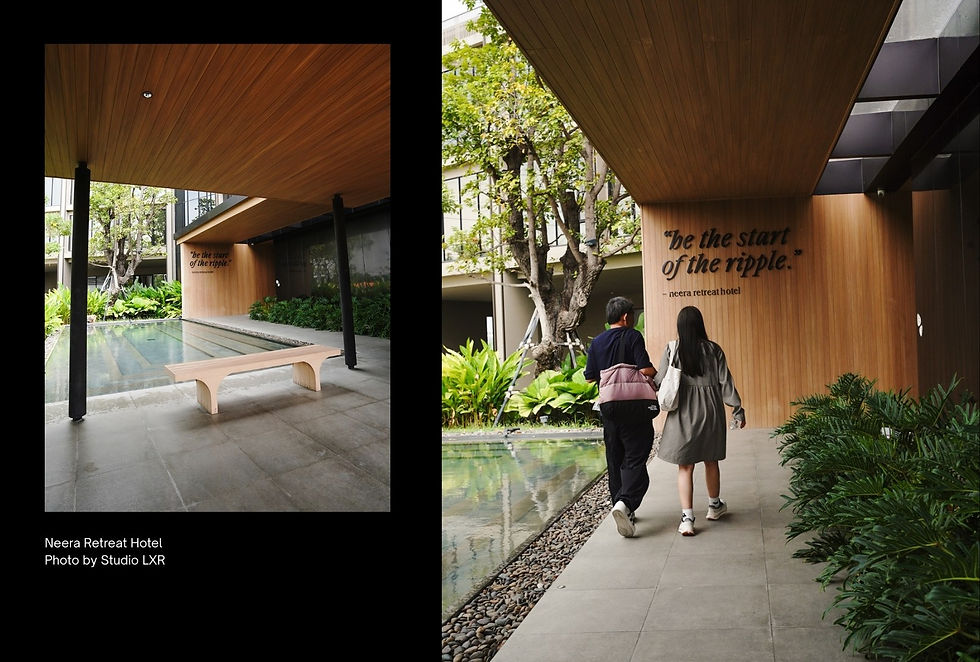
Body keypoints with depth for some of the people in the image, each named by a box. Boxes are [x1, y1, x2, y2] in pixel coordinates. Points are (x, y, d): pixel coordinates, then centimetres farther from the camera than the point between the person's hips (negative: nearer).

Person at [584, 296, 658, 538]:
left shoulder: (597, 342, 7)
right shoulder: (633, 336, -8)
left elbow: (590, 377, 9)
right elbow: (646, 370, -17)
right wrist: (658, 373, 4)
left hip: (608, 407, 5)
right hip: (633, 407, -5)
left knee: (615, 461, 14)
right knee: (635, 459, -4)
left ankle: (624, 509, 21)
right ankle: (626, 502, -24)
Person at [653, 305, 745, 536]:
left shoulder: (671, 350, -7)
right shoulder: (713, 350, -2)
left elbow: (660, 381, -8)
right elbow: (725, 382, -2)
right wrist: (737, 409, 3)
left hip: (683, 414, -2)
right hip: (711, 412, 2)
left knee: (685, 466, 2)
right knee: (711, 461, 20)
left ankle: (687, 517, -6)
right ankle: (714, 505, 38)